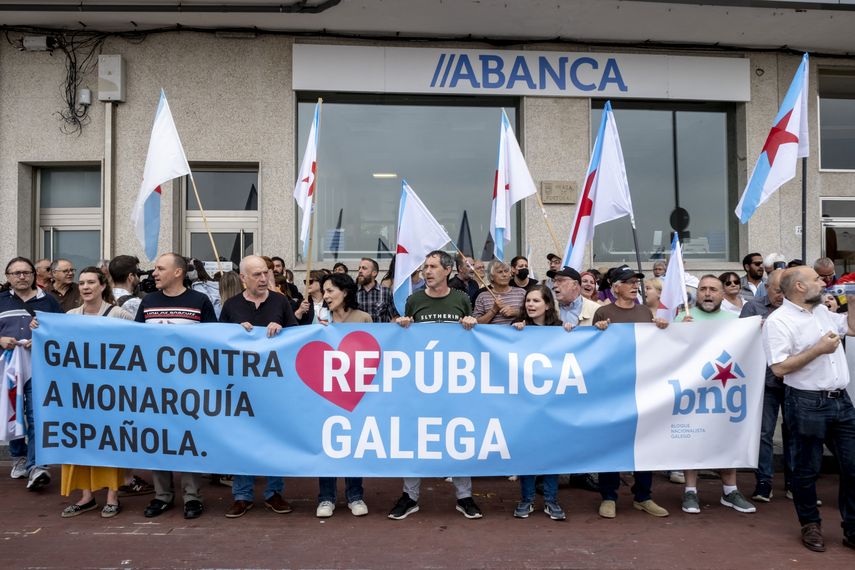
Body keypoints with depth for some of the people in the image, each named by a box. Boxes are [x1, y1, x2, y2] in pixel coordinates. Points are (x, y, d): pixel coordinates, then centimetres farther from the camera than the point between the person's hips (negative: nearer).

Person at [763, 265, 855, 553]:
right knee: (807, 469, 7)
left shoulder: (823, 311, 12)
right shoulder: (778, 321, -13)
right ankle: (811, 525, 25)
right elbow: (779, 368, -18)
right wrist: (818, 349, -17)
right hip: (807, 404, -7)